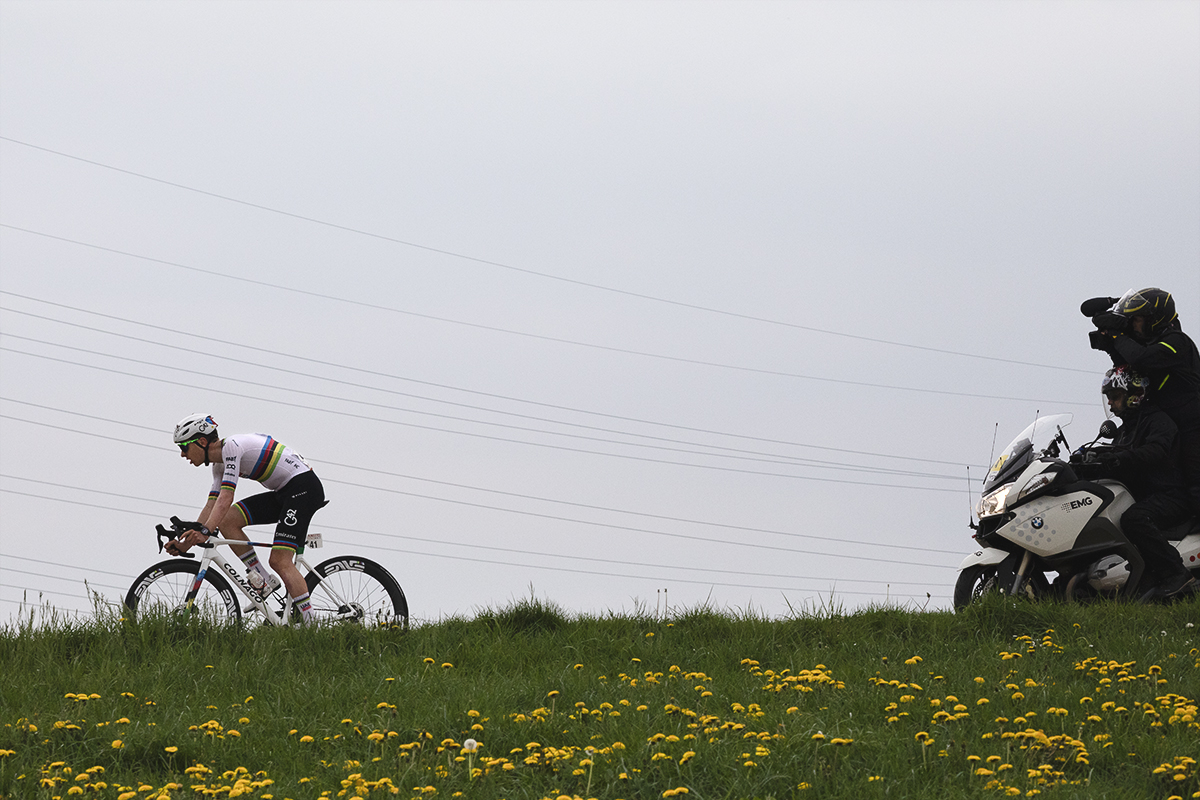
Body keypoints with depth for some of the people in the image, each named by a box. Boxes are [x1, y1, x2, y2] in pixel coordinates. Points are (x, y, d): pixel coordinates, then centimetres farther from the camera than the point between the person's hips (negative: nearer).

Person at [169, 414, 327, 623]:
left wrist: (205, 531, -37)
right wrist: (186, 542, -1)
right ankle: (264, 581, 1)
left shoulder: (232, 446, -18)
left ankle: (310, 625, -18)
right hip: (284, 492, 9)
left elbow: (226, 497, -28)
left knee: (280, 561, -17)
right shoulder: (220, 465, 12)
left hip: (304, 486, -9)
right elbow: (212, 505, 9)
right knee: (227, 520, -2)